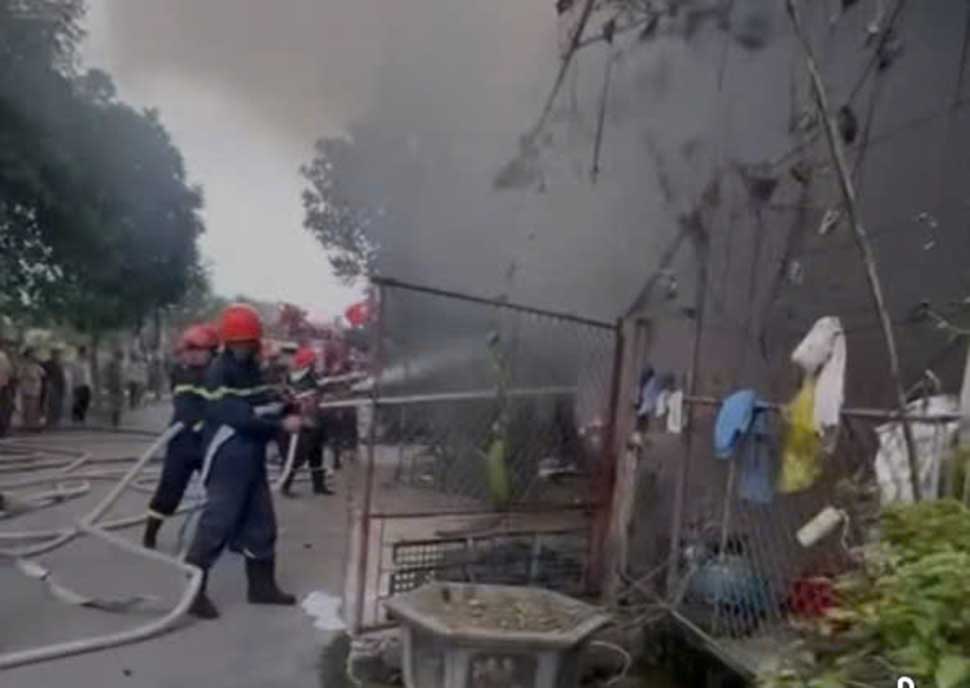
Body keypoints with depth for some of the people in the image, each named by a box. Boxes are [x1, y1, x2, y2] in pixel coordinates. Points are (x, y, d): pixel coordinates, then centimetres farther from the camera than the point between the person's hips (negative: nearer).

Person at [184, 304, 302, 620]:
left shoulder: (252, 369, 12)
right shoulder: (219, 372, -16)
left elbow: (268, 404, 13)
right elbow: (239, 417, -26)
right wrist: (281, 424, -25)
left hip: (253, 460, 9)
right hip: (228, 461, -9)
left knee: (261, 524, 15)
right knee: (217, 526, -6)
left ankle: (262, 585, 27)